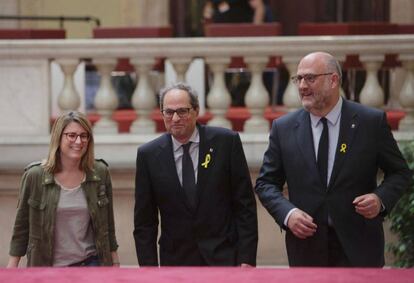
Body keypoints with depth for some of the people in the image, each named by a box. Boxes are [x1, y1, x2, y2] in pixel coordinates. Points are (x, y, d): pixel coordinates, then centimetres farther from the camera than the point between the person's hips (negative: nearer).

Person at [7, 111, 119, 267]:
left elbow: (108, 224, 9)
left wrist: (114, 261, 10)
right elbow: (22, 225, 1)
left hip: (90, 263, 1)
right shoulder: (35, 176, -7)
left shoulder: (100, 173, -1)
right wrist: (12, 266, 0)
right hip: (48, 267, -1)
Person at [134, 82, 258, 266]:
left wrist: (247, 258, -6)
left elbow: (245, 204, -1)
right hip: (176, 261, 1)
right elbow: (144, 221, 4)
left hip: (224, 258, -1)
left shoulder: (226, 142, -2)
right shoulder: (148, 155, 1)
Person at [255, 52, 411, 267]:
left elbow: (399, 172, 6)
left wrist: (381, 198, -14)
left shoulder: (372, 122, -2)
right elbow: (266, 182, 8)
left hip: (358, 246, -2)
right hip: (306, 245, 2)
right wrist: (287, 213, -11)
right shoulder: (284, 128, 3)